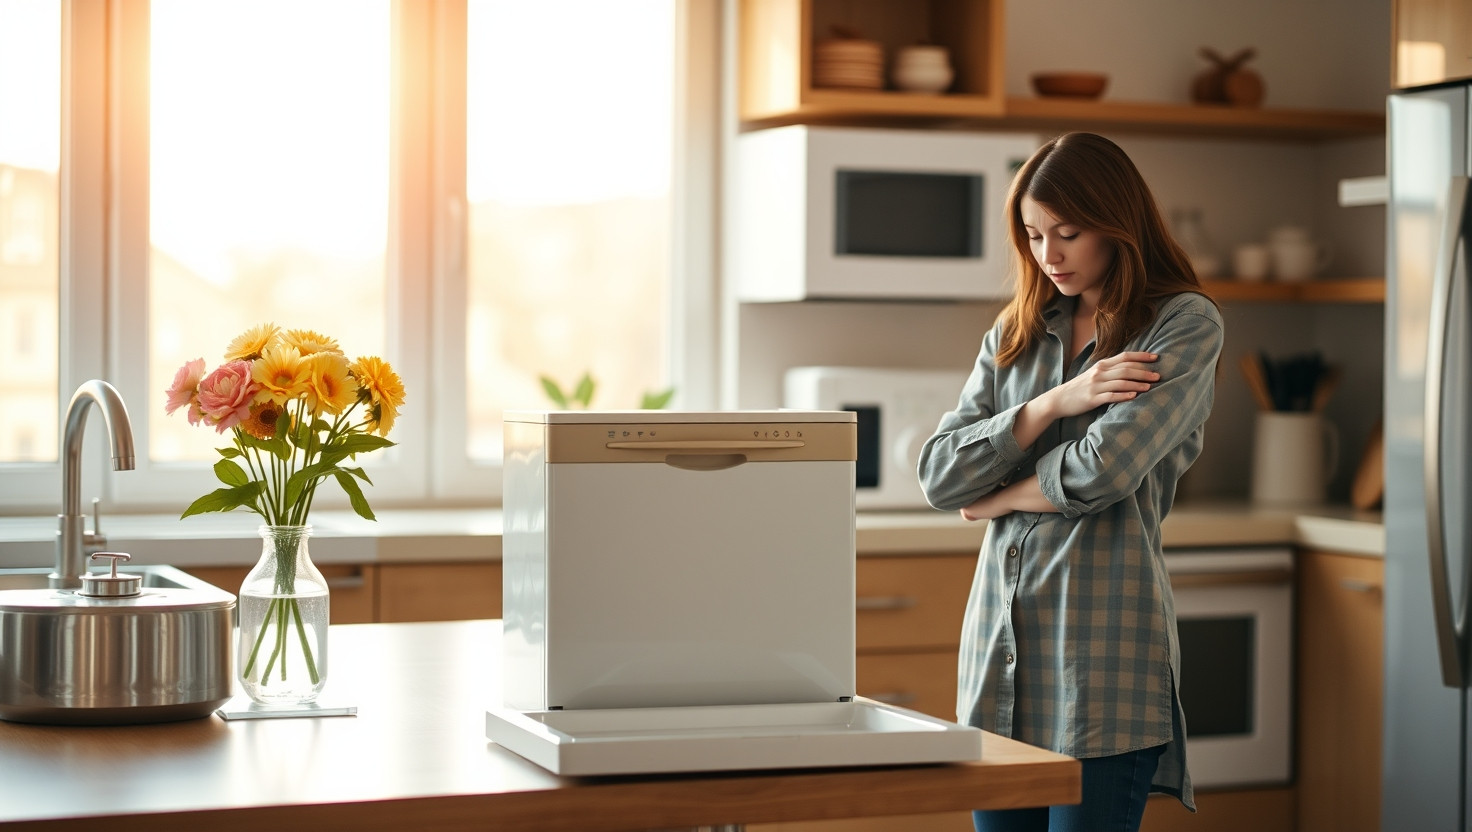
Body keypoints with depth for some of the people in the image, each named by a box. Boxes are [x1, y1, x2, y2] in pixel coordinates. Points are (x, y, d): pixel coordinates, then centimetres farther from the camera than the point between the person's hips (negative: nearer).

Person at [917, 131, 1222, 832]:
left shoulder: (1185, 325, 0)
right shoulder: (1016, 335, 17)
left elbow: (1108, 466, -14)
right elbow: (938, 476, 6)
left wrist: (996, 499, 3)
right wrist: (1057, 401, -6)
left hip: (1102, 644, -5)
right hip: (999, 647, 5)